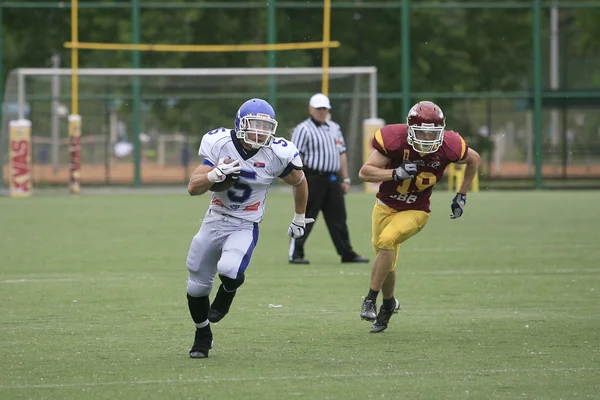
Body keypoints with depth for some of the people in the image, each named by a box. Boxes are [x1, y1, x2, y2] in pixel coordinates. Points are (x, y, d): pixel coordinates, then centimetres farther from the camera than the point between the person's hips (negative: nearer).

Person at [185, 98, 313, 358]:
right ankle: (202, 335, 36)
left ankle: (225, 296, 8)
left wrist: (299, 218, 20)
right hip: (214, 221, 2)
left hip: (245, 227, -2)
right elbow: (193, 188, -11)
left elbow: (299, 182, 8)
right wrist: (215, 175, -31)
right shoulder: (220, 145, -12)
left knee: (229, 271, -30)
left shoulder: (277, 154, -13)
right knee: (197, 286, 9)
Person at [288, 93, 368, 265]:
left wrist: (345, 179, 16)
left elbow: (342, 154, 21)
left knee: (338, 218, 10)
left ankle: (347, 254, 15)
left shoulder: (334, 128, 18)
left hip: (333, 179, 7)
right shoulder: (303, 129, -5)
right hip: (313, 178, -7)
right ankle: (295, 254, -2)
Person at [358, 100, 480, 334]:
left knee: (386, 241, -28)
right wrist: (396, 173, -36)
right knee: (386, 262, 9)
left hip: (415, 211, -2)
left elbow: (473, 159, 3)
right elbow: (364, 173, -22)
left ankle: (371, 299, -16)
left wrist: (461, 196, 5)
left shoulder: (448, 148, -20)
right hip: (386, 206, 2)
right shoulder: (394, 141, -24)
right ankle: (388, 304, 40)